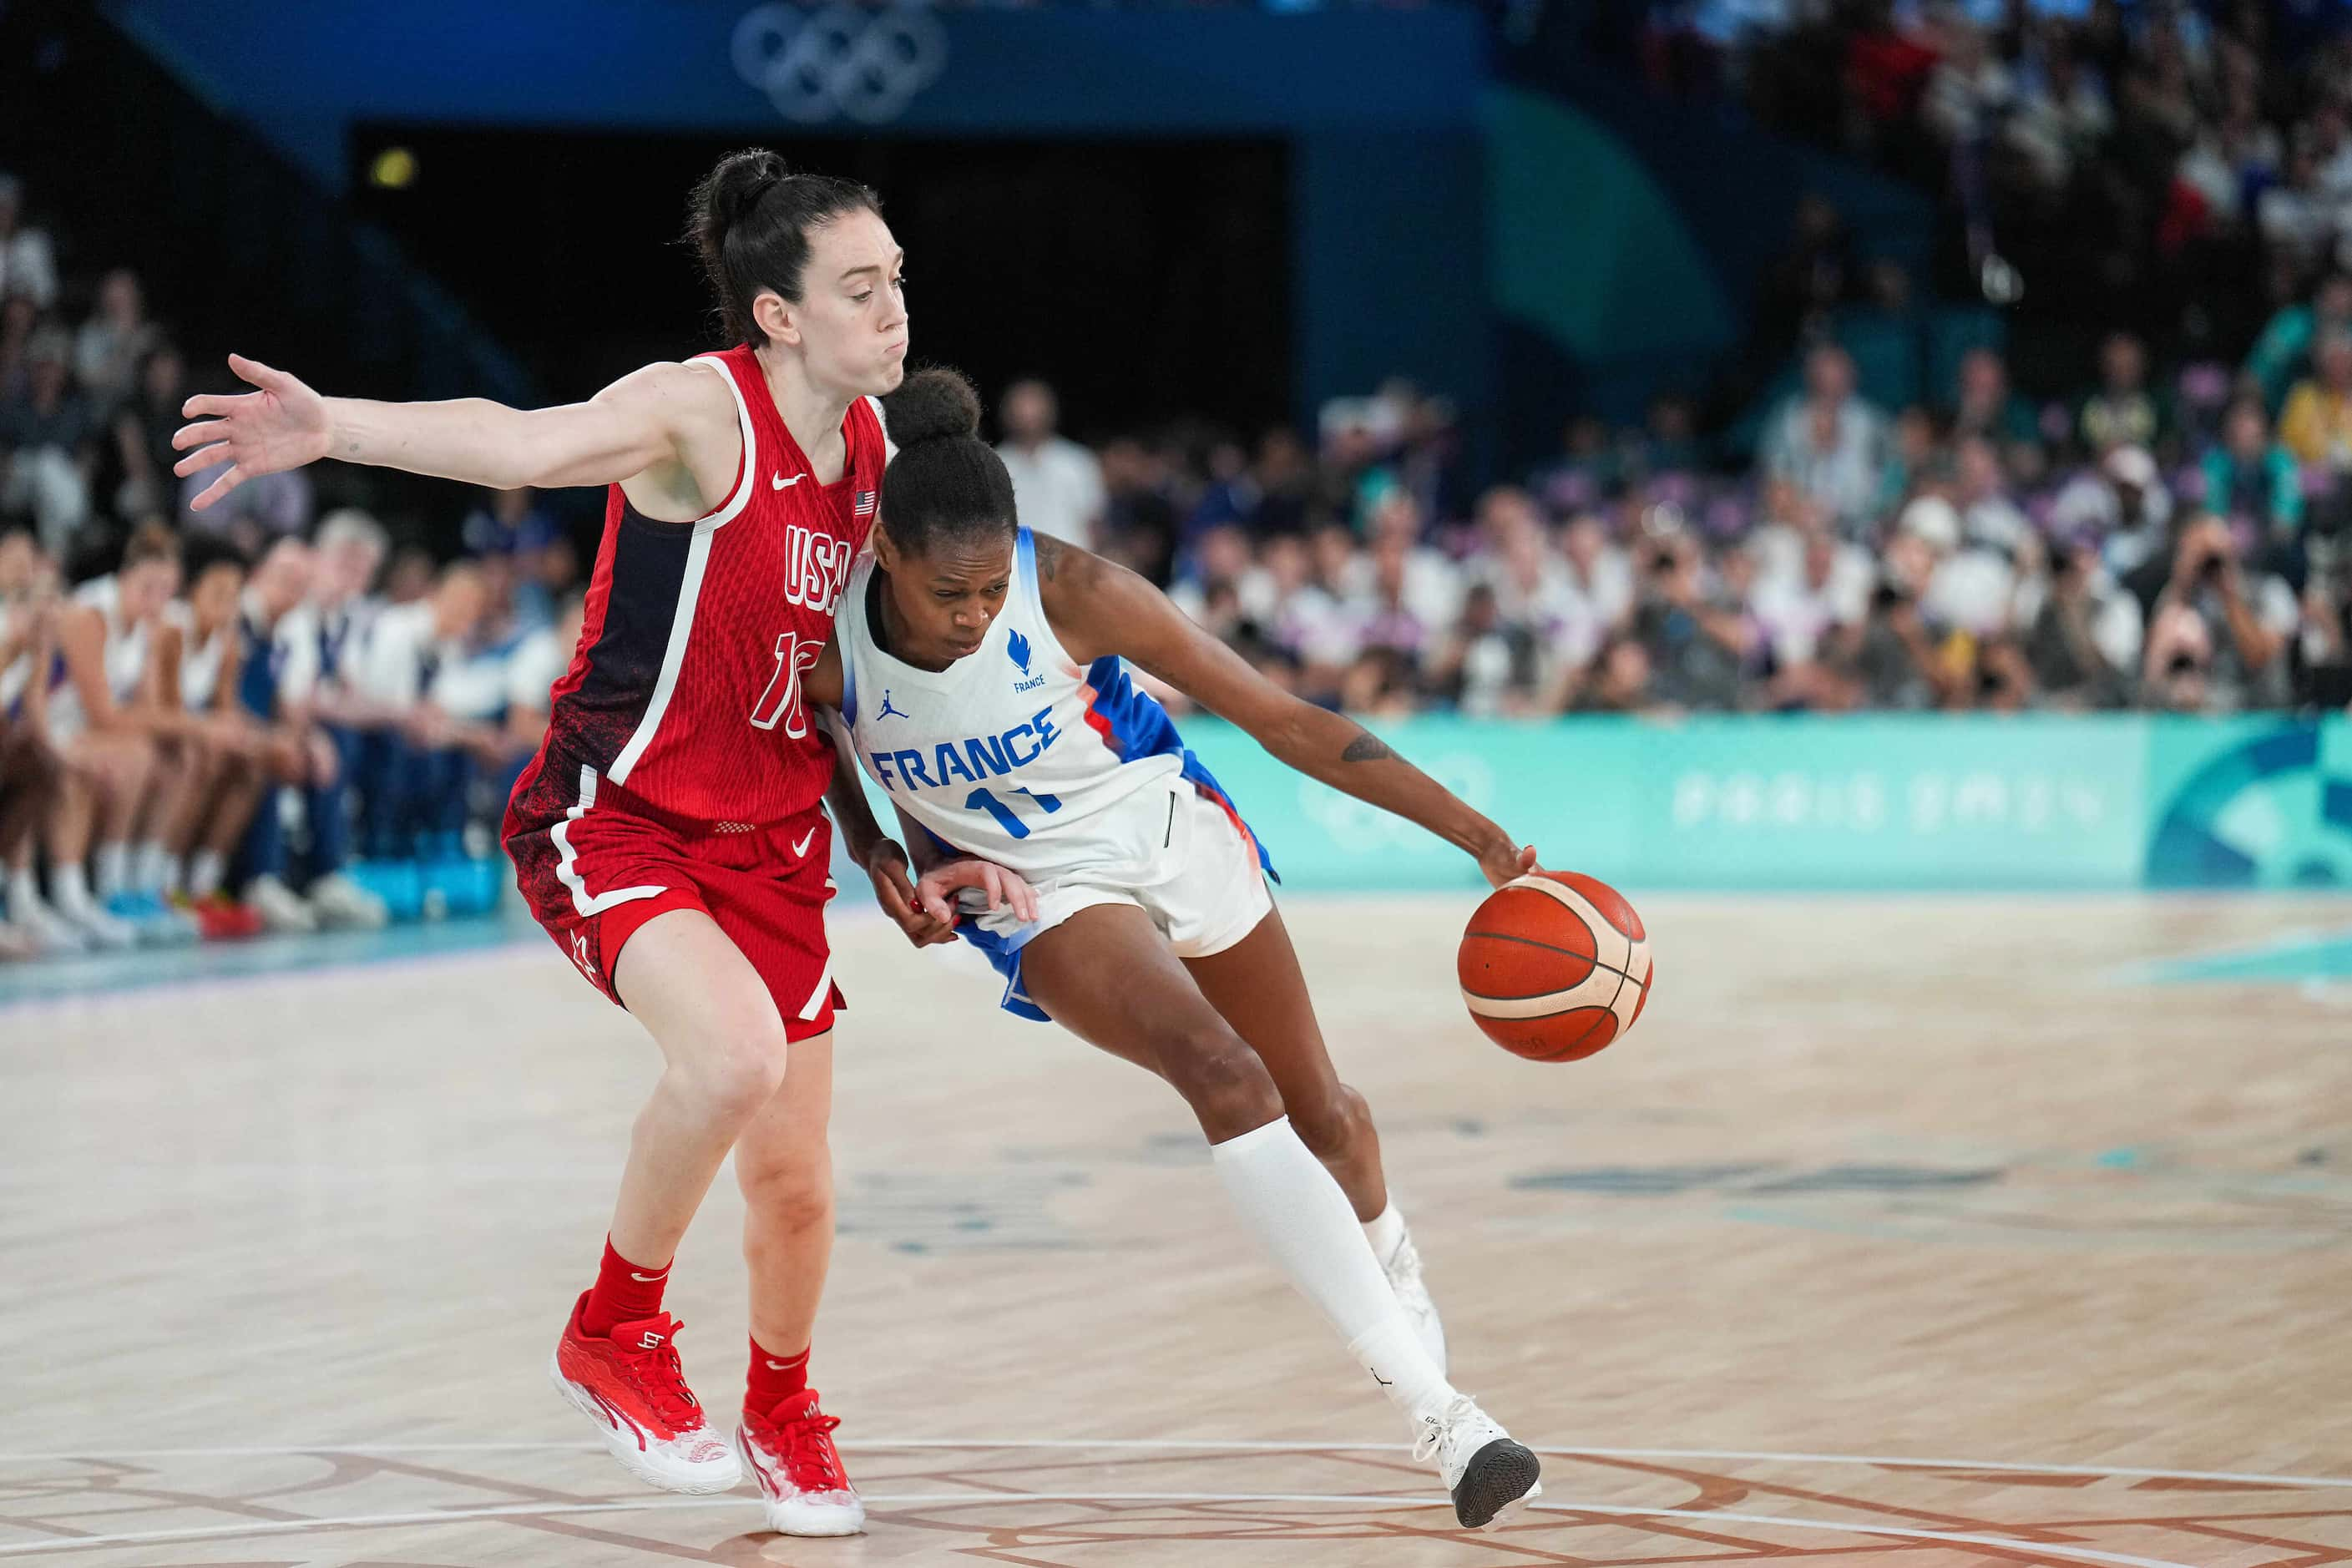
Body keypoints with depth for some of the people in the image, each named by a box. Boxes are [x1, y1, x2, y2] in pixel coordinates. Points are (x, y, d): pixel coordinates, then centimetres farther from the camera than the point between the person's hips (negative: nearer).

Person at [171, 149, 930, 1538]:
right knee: (733, 1049, -33)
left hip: (767, 838, 7)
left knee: (795, 1175, 6)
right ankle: (615, 1334, -8)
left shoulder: (871, 440, 4)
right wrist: (338, 428, -54)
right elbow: (520, 443, -36)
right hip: (613, 815, -7)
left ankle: (783, 1412, 37)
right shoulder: (698, 410, -18)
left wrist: (875, 845, 17)